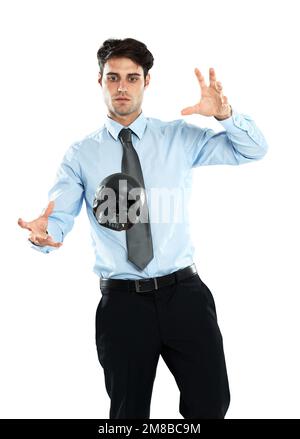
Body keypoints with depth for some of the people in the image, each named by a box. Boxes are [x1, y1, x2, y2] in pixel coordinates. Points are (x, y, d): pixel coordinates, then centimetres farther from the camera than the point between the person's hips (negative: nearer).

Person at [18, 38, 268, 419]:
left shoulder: (179, 137, 6)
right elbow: (60, 216, -4)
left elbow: (255, 150, 4)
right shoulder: (81, 154, 4)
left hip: (184, 292, 1)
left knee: (212, 403, 4)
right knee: (128, 412, 13)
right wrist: (44, 231, -29)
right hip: (121, 301, 0)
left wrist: (225, 114, -16)